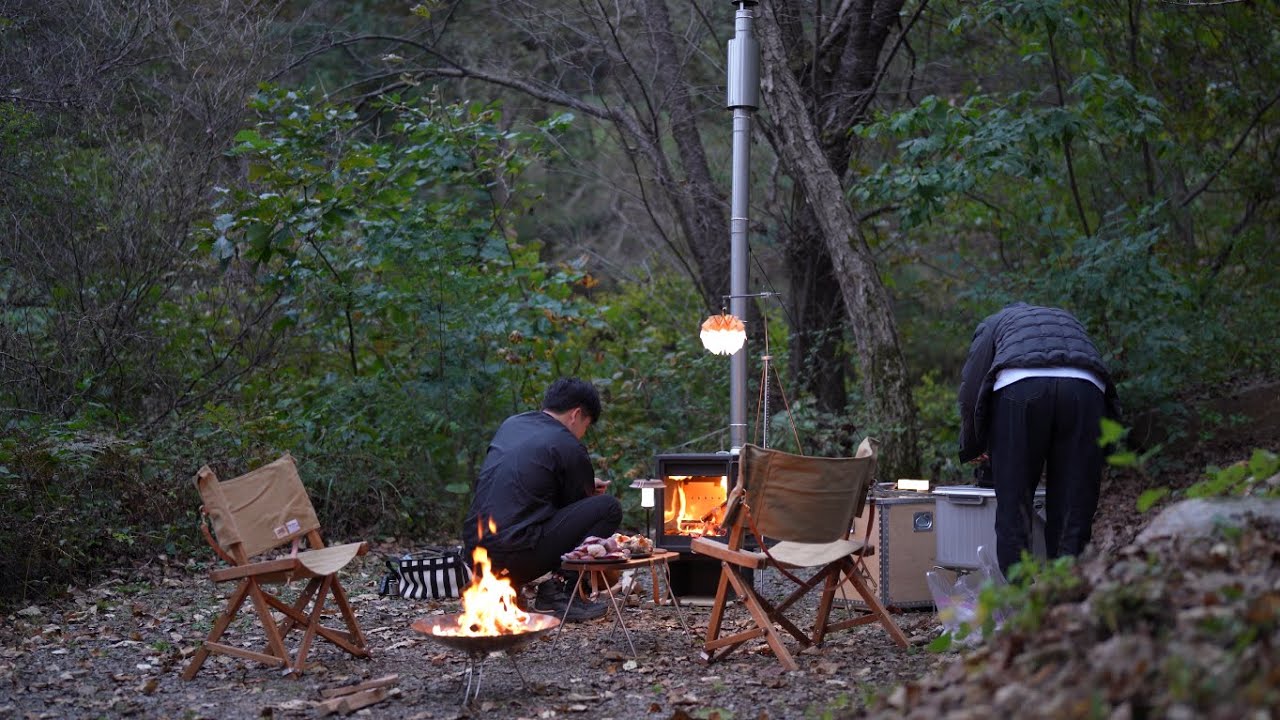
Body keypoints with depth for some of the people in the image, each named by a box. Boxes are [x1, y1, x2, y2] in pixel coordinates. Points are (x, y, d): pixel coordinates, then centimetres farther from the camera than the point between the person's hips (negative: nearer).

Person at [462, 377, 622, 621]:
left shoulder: (511, 424, 18)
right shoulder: (570, 447, -4)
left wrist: (584, 487, 32)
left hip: (475, 551, 8)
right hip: (516, 554, -8)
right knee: (609, 507, -2)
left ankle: (501, 586, 16)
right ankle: (558, 590, -2)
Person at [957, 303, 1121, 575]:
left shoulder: (993, 324, 32)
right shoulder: (1068, 319, 41)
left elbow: (970, 392, 19)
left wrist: (971, 449, 33)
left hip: (1019, 388, -2)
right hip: (1085, 388, 2)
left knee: (1013, 511, 4)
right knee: (1074, 512, 7)